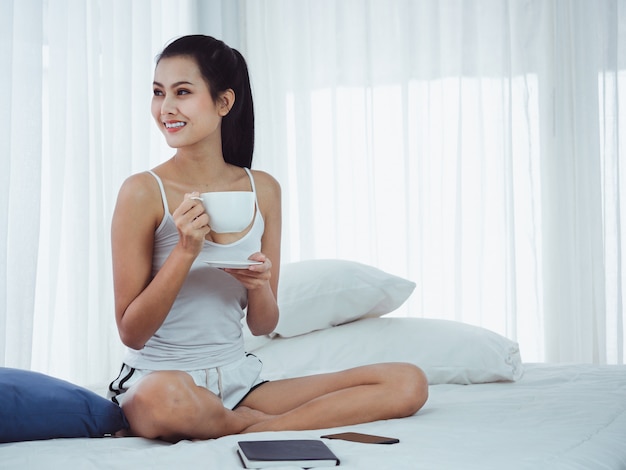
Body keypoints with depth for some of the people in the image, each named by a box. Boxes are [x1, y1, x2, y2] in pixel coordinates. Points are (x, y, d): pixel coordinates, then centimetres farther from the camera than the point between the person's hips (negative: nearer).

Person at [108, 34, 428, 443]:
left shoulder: (263, 190, 4)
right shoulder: (143, 192, -9)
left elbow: (263, 325, 9)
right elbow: (131, 332, -9)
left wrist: (260, 284, -13)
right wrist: (185, 251, -19)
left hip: (239, 378, 4)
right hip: (157, 377, -4)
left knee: (408, 384, -10)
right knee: (166, 399, -44)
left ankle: (250, 432, -16)